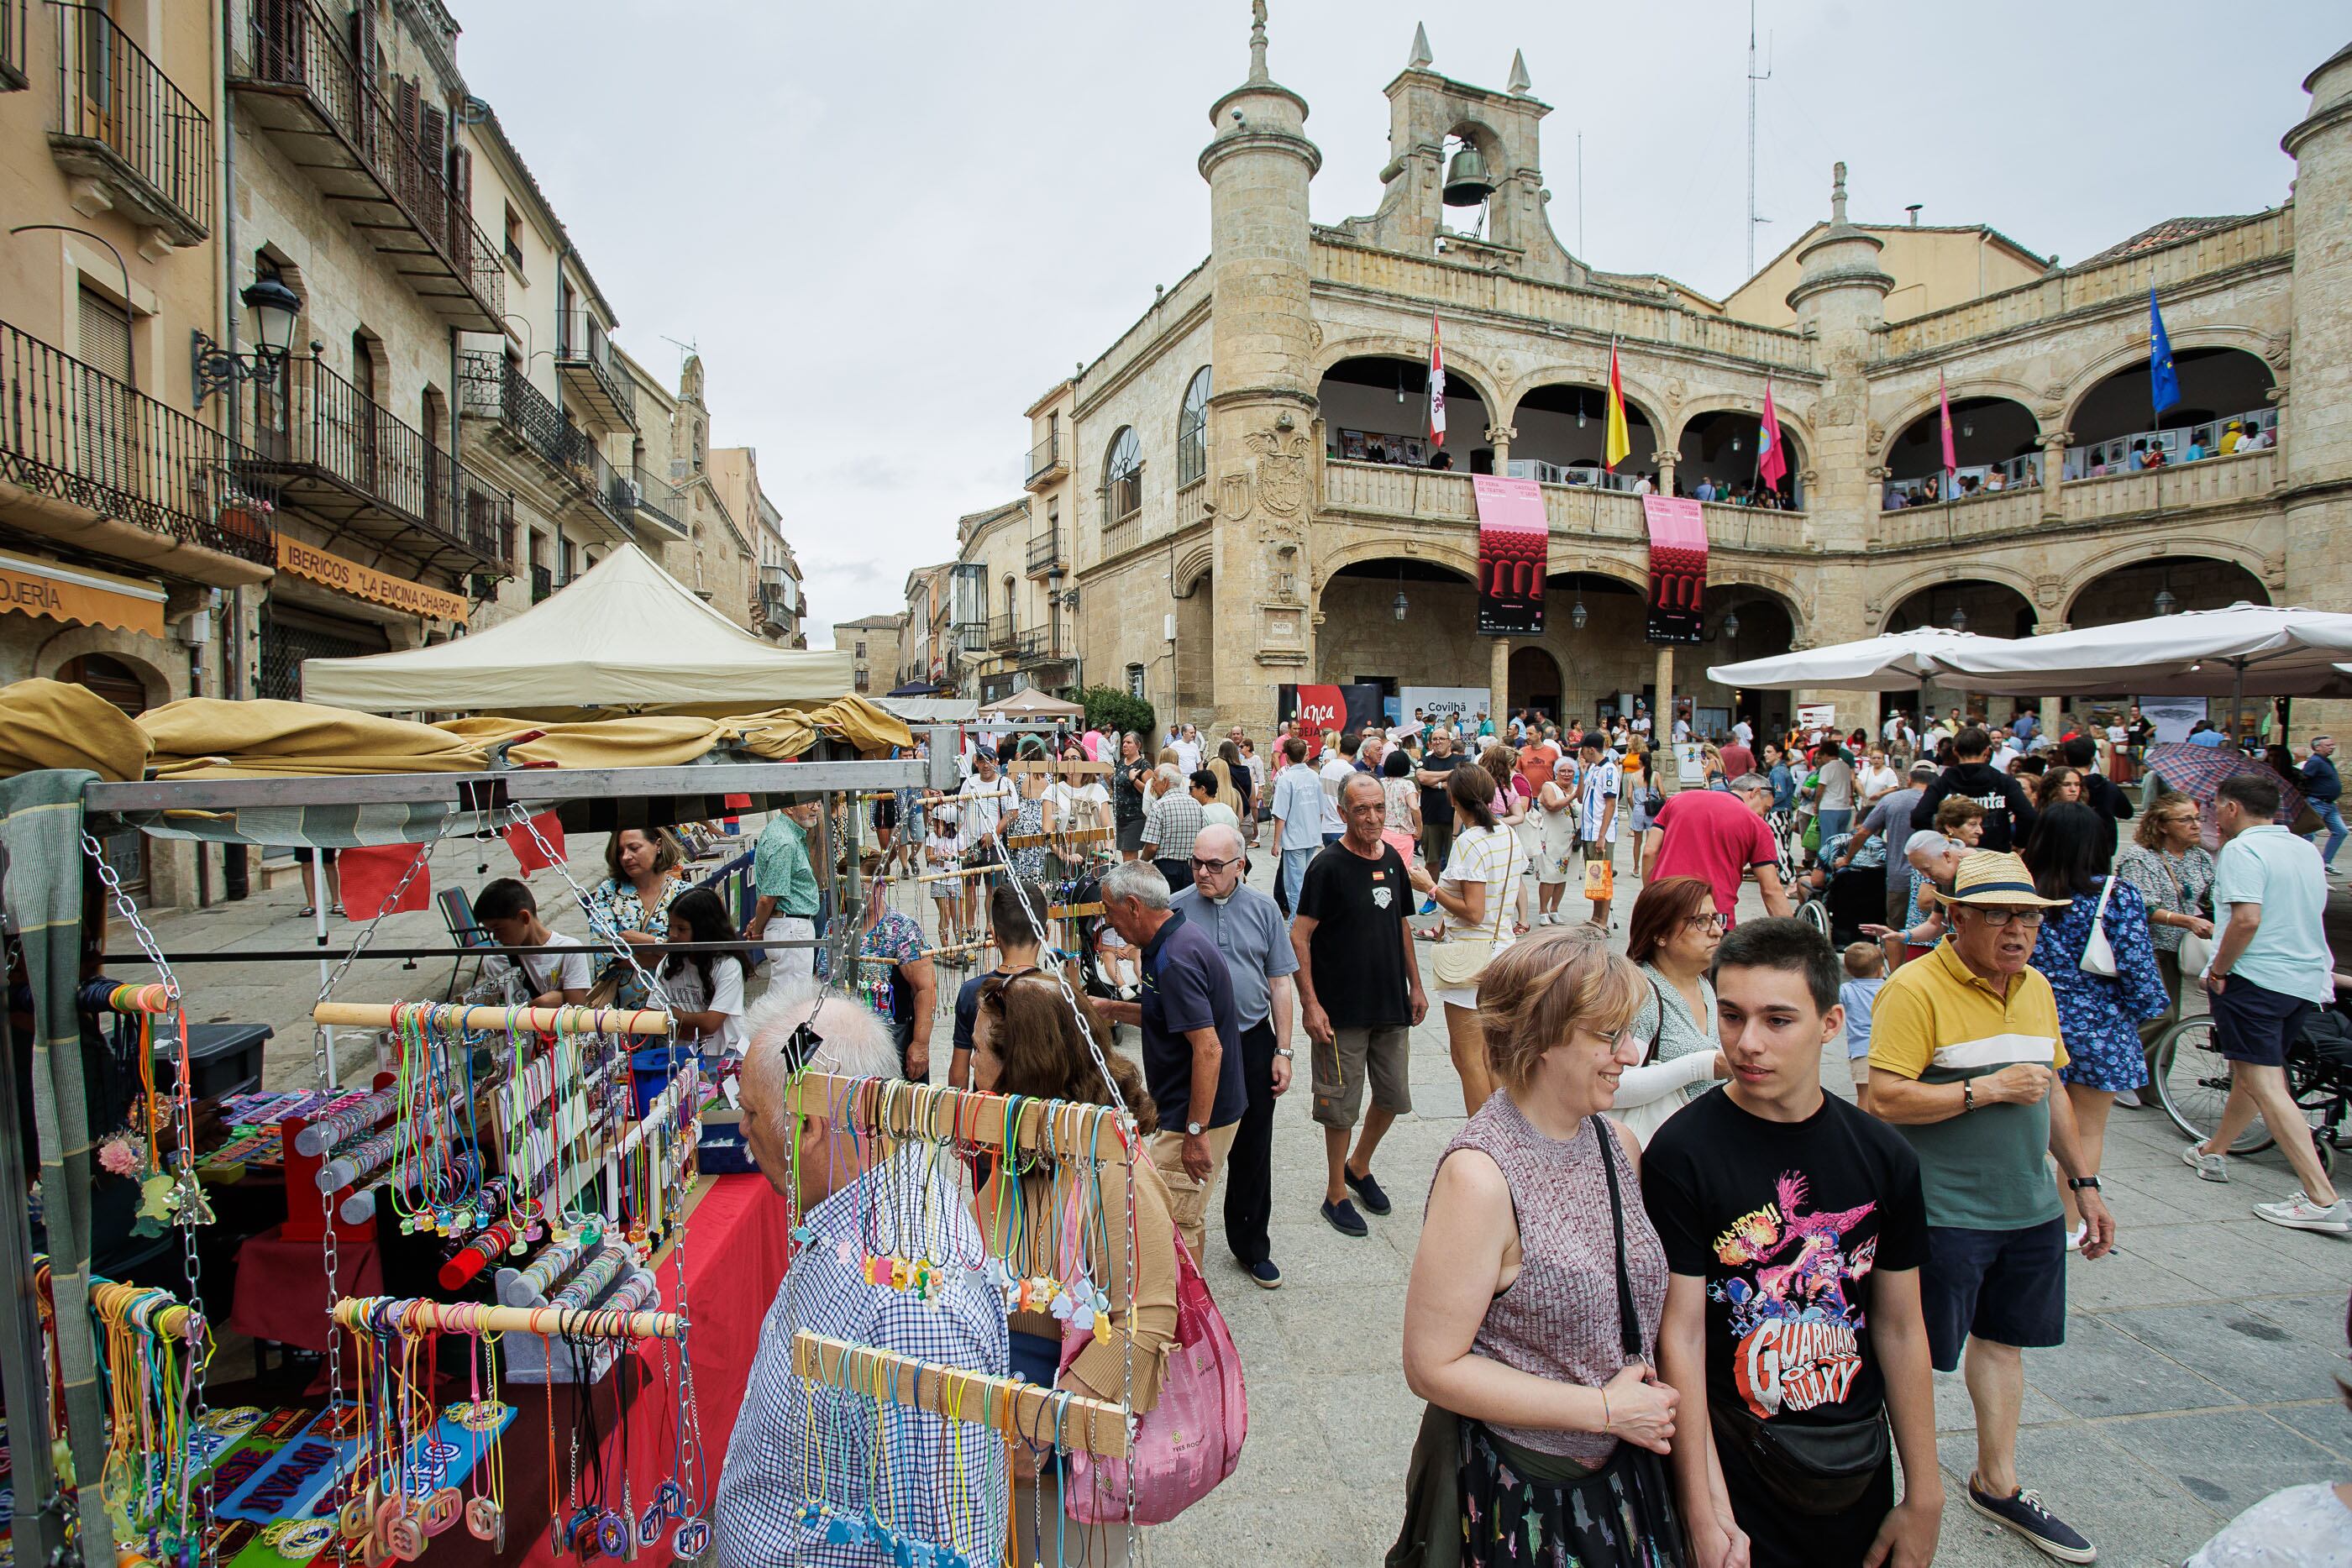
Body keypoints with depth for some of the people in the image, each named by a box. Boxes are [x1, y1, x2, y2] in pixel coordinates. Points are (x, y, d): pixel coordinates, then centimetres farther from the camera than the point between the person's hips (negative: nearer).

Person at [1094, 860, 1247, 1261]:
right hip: (1196, 1112, 11)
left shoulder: (1175, 958, -25)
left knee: (1171, 1227, 0)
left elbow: (1208, 1048, -29)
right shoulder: (1179, 938, 7)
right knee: (1187, 1217, 22)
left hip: (1196, 1117, -11)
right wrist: (1112, 1010, 13)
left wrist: (1197, 1132, -27)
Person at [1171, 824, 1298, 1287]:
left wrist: (1282, 1050, 2)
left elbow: (1279, 982, 5)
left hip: (1253, 1043, 2)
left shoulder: (1263, 910, 1)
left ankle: (1251, 1246, 30)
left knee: (1253, 1151, 13)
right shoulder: (1175, 908, -5)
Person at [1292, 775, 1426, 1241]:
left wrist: (1415, 985, 15)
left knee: (1394, 1097, 15)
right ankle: (1336, 1195, 23)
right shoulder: (1329, 865, -14)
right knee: (1342, 1106, 5)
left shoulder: (1392, 859, 6)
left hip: (1392, 1006, 6)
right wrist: (1310, 1003, -19)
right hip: (1342, 1010, -6)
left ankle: (1359, 1166, 39)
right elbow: (1299, 937, -15)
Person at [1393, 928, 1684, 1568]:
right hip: (1513, 1492, -6)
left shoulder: (1618, 1143, -3)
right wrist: (1606, 1410, -18)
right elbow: (1433, 1367, -22)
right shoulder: (1481, 1176, -25)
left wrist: (1650, 1405, -3)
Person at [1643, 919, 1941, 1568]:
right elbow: (1680, 1335, -17)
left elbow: (1900, 1328, 4)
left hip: (1860, 1473, 4)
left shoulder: (1884, 1155, -4)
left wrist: (1924, 1495, 7)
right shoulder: (1681, 1155, -18)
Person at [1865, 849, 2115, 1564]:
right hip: (1943, 1213, -7)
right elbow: (1886, 1100, -23)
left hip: (2031, 1208, 8)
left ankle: (1997, 1484, 37)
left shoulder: (2037, 988, 8)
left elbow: (2050, 1088, 19)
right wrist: (1990, 1088, -21)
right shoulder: (1915, 988, -18)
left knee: (2003, 1340, 20)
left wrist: (2085, 1182, 19)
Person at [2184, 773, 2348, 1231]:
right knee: (2251, 1072, 21)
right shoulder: (2307, 849, 12)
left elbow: (2247, 919, -25)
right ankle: (2212, 1151, 35)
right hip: (2308, 980, 9)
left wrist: (2219, 970, -14)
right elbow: (2309, 913, 22)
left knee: (2265, 1086, -8)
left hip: (2255, 978, -9)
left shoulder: (2243, 849, -14)